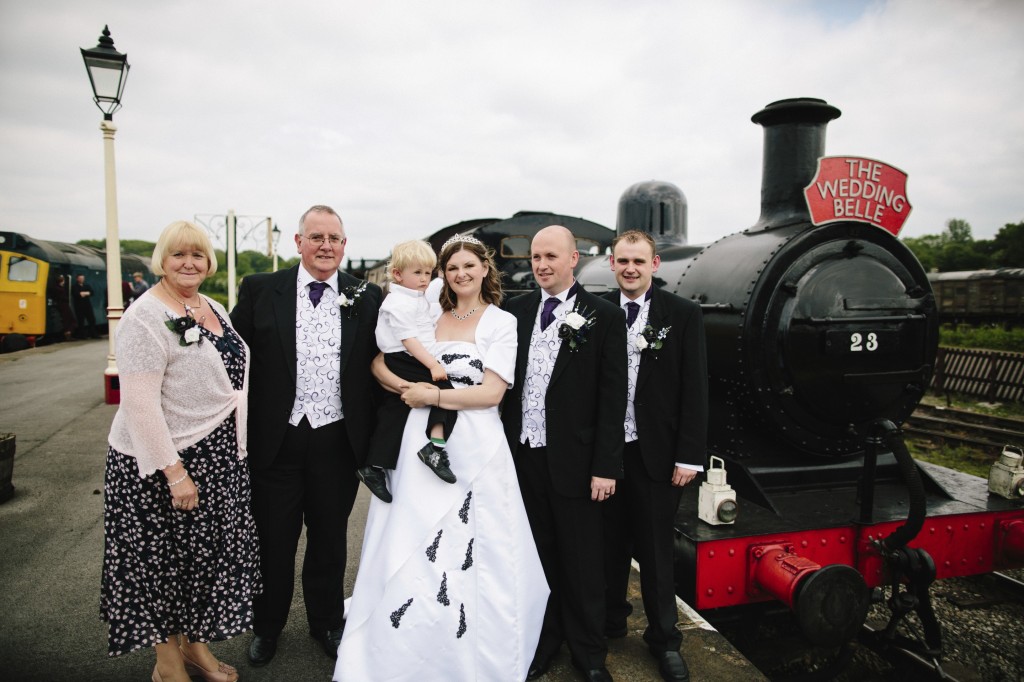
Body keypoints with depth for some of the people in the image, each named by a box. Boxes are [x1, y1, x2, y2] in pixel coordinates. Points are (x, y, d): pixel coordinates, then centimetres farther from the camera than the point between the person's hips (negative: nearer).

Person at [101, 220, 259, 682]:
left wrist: (239, 444, 14)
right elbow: (140, 404, -21)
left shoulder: (214, 309, 8)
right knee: (166, 562, 9)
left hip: (220, 457, 7)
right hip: (166, 461, -7)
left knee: (210, 554, 16)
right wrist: (174, 472, -21)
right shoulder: (146, 317, -16)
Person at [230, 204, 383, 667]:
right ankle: (267, 626, 41)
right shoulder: (260, 290, -3)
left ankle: (327, 623, 40)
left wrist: (372, 436, -1)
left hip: (338, 441, 1)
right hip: (275, 440, 0)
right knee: (273, 542, 16)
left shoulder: (366, 298, 0)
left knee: (329, 541, 18)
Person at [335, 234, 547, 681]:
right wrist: (408, 388, -8)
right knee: (409, 551, 9)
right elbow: (379, 363, 11)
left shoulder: (502, 322, 0)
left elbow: (491, 392, -9)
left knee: (467, 554, 2)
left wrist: (432, 395, -8)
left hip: (474, 447, -4)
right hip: (422, 443, 4)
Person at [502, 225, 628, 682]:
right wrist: (504, 446, 3)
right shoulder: (516, 311, 4)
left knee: (582, 563, 11)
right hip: (524, 456, 3)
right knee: (538, 558, 17)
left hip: (573, 460, -3)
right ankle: (544, 642, 37)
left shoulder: (604, 317, -6)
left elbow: (612, 397, -8)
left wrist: (605, 466, -10)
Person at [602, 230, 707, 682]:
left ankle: (664, 640, 29)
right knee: (610, 545, 16)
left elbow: (694, 390, -4)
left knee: (655, 551, 11)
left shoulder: (683, 315, -3)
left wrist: (690, 456, -8)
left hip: (656, 453, -2)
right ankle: (610, 620, 37)